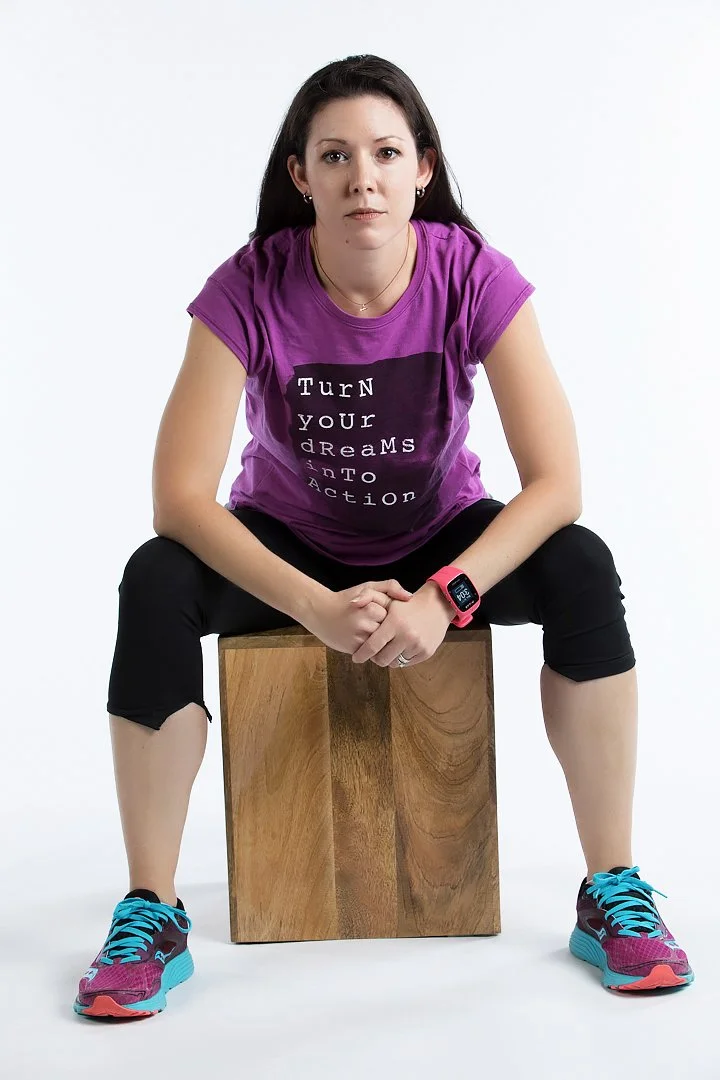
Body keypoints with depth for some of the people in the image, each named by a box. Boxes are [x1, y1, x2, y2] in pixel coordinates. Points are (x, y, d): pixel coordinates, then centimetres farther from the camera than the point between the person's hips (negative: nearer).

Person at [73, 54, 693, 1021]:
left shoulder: (475, 278, -21)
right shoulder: (250, 291, -23)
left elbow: (555, 484, -23)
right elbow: (180, 497, -28)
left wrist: (446, 596, -36)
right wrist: (318, 608, -38)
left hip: (441, 543, 1)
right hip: (289, 549, 0)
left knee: (581, 568, -28)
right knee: (156, 584, -30)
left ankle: (612, 893, -15)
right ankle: (152, 914, -18)